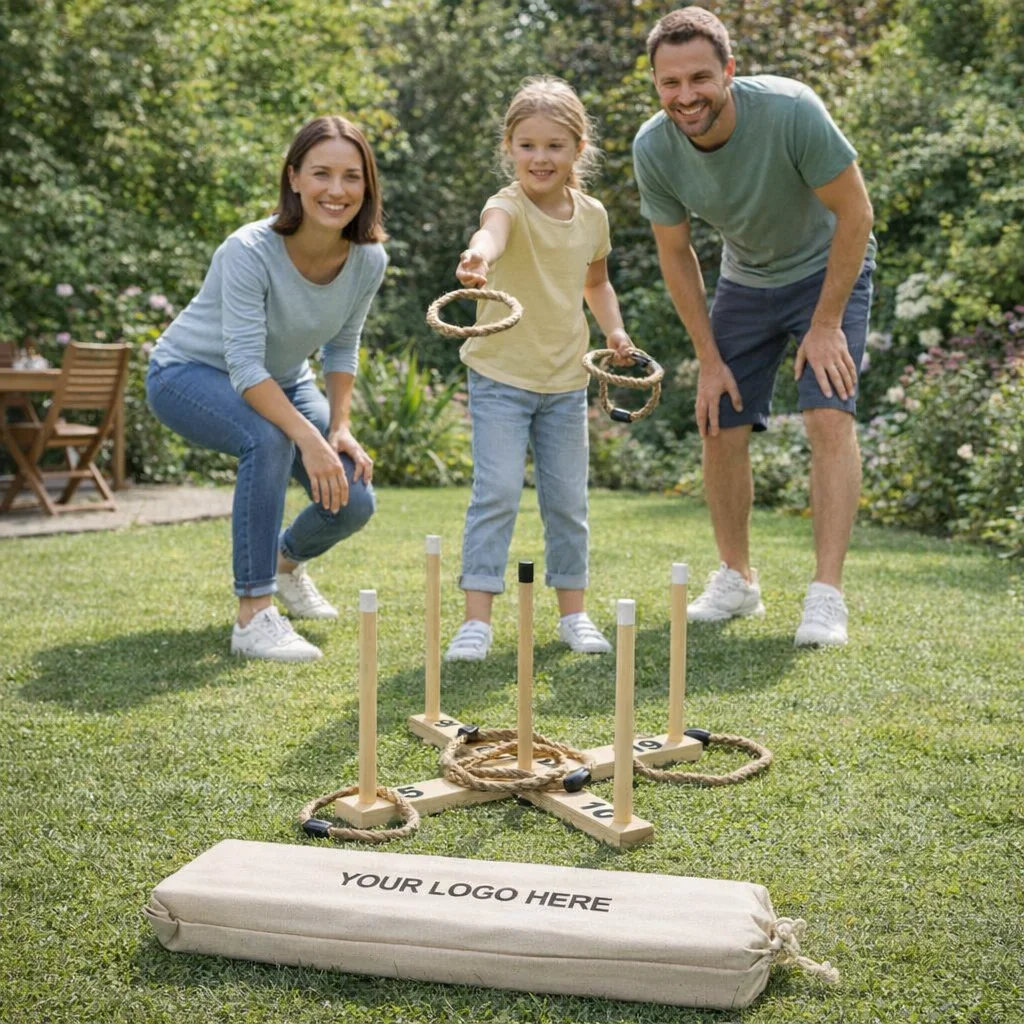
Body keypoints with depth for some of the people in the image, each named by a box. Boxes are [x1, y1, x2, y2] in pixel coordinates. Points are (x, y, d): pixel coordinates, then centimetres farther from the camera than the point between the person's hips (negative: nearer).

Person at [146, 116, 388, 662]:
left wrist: (339, 428, -11)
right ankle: (253, 615, -28)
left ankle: (287, 559, 27)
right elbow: (245, 368, -35)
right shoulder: (250, 251, -32)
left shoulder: (369, 259, -15)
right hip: (189, 374, -5)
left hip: (281, 381, 6)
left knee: (353, 502, -9)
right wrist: (309, 438, -43)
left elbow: (342, 348, 0)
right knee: (269, 439, -37)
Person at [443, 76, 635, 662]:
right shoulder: (510, 206, -15)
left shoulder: (592, 215, 2)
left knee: (569, 500, 10)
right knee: (497, 493, -10)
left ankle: (574, 613, 23)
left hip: (566, 380, 5)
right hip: (501, 377, -4)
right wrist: (478, 256, -64)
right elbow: (495, 230, -41)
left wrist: (614, 327, 1)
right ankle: (477, 619, -2)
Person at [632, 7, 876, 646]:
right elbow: (676, 255, -5)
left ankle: (828, 595, -18)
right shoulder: (654, 150, -19)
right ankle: (737, 581, 18)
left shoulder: (791, 110, -32)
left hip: (828, 269, -4)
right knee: (719, 428, 0)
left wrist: (827, 324, -20)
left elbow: (856, 213, -21)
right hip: (746, 281, 4)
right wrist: (709, 359, -6)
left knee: (830, 416, -20)